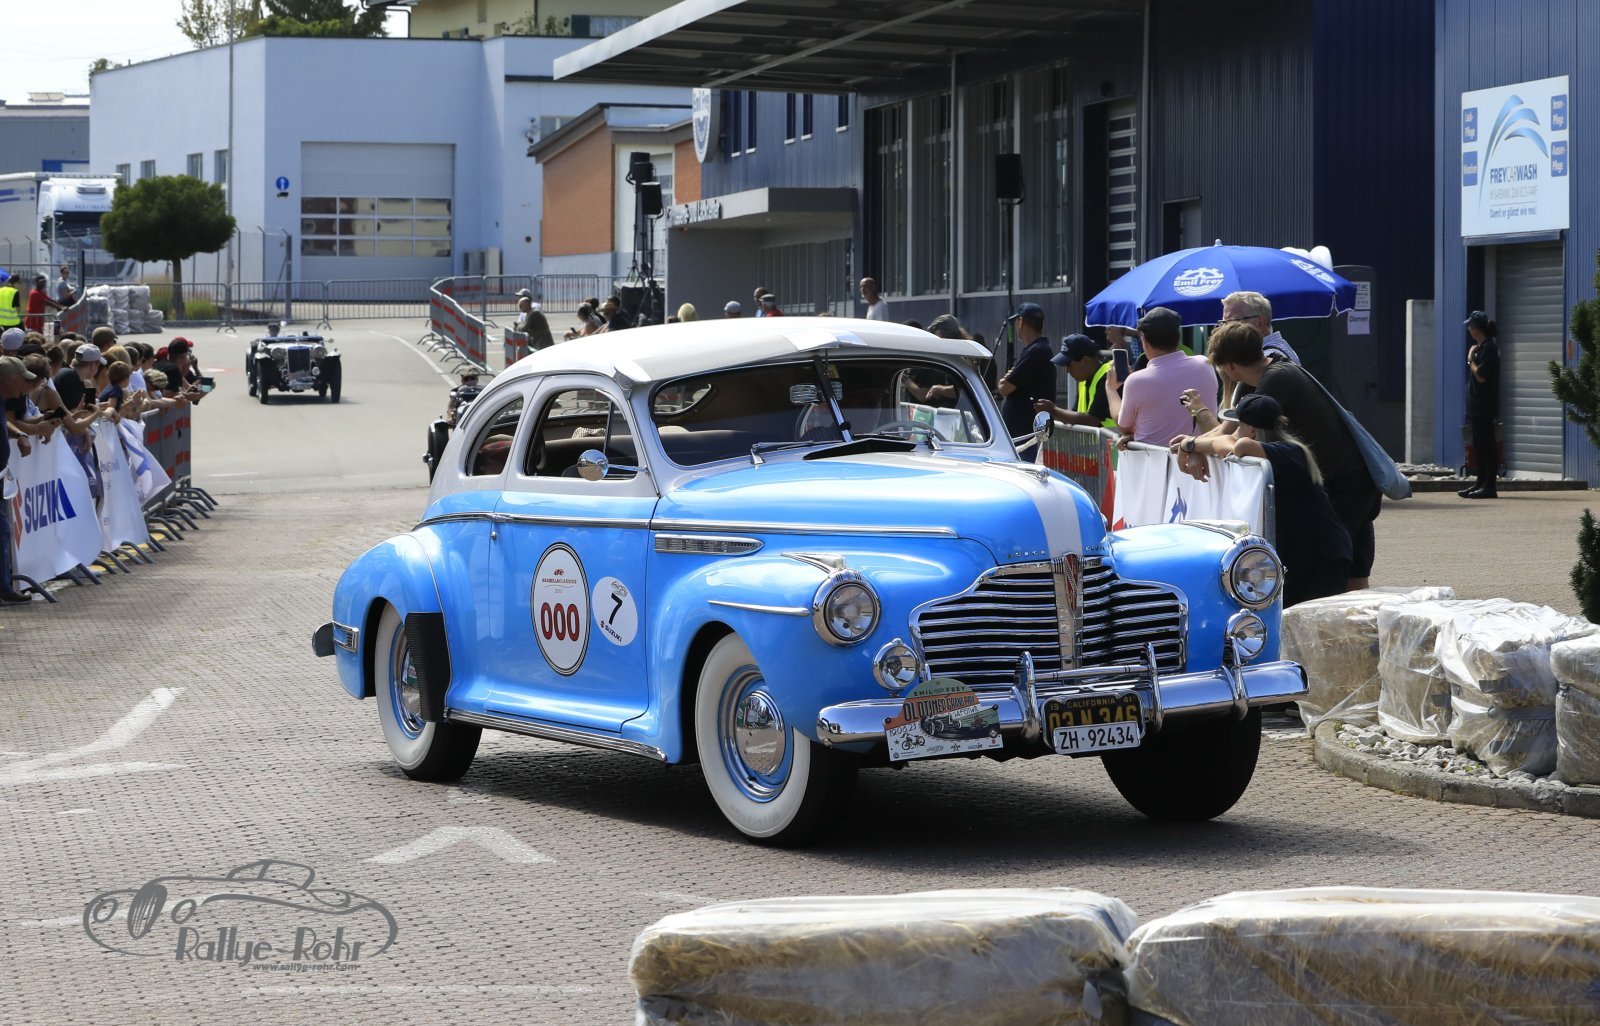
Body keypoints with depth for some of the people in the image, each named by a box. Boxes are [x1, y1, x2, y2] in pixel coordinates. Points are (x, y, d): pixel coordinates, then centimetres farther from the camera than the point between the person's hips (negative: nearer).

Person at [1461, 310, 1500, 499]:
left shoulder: (1488, 347, -14)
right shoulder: (1480, 347, 16)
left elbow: (1481, 376, -20)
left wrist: (1471, 359, -10)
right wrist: (1472, 359, 10)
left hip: (1484, 407, -10)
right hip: (1477, 406, 10)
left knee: (1487, 446, -8)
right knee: (1480, 447, 13)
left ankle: (1490, 486, -7)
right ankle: (1482, 484, 17)